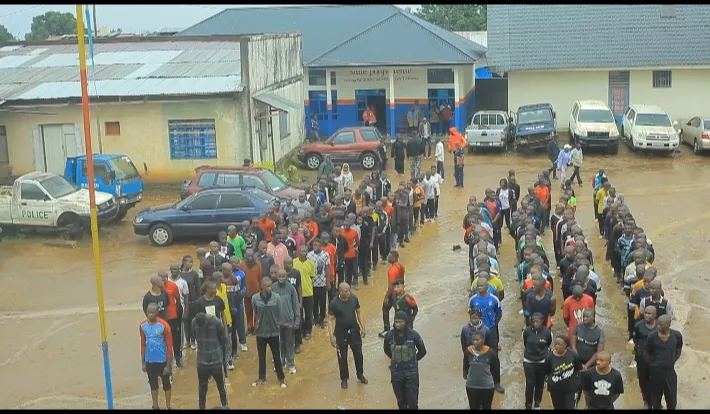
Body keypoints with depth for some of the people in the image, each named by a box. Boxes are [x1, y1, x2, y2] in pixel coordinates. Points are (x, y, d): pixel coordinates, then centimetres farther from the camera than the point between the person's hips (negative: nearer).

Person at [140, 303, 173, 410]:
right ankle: (155, 406, 28)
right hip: (150, 361, 4)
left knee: (166, 383, 10)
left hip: (162, 361, -4)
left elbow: (169, 346, -12)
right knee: (153, 384, 15)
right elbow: (143, 345, 7)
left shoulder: (164, 325, -16)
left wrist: (168, 365, -12)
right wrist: (143, 363, 8)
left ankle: (168, 406, 23)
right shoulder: (143, 325, -3)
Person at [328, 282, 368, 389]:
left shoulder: (354, 298, -8)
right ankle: (344, 378, 26)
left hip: (354, 331, 3)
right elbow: (330, 320, -13)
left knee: (358, 353, 15)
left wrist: (363, 328, 2)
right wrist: (331, 336, -16)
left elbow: (358, 313, 4)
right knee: (342, 356, 9)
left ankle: (360, 374, 36)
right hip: (341, 333, -3)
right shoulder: (334, 303, -18)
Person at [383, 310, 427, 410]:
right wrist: (395, 359, 9)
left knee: (412, 400, 1)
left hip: (411, 371, -2)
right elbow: (387, 350, 11)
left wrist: (413, 360, 7)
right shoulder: (389, 335, -11)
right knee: (401, 400, 14)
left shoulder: (413, 335, -15)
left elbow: (422, 351, 1)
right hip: (396, 372, 2)